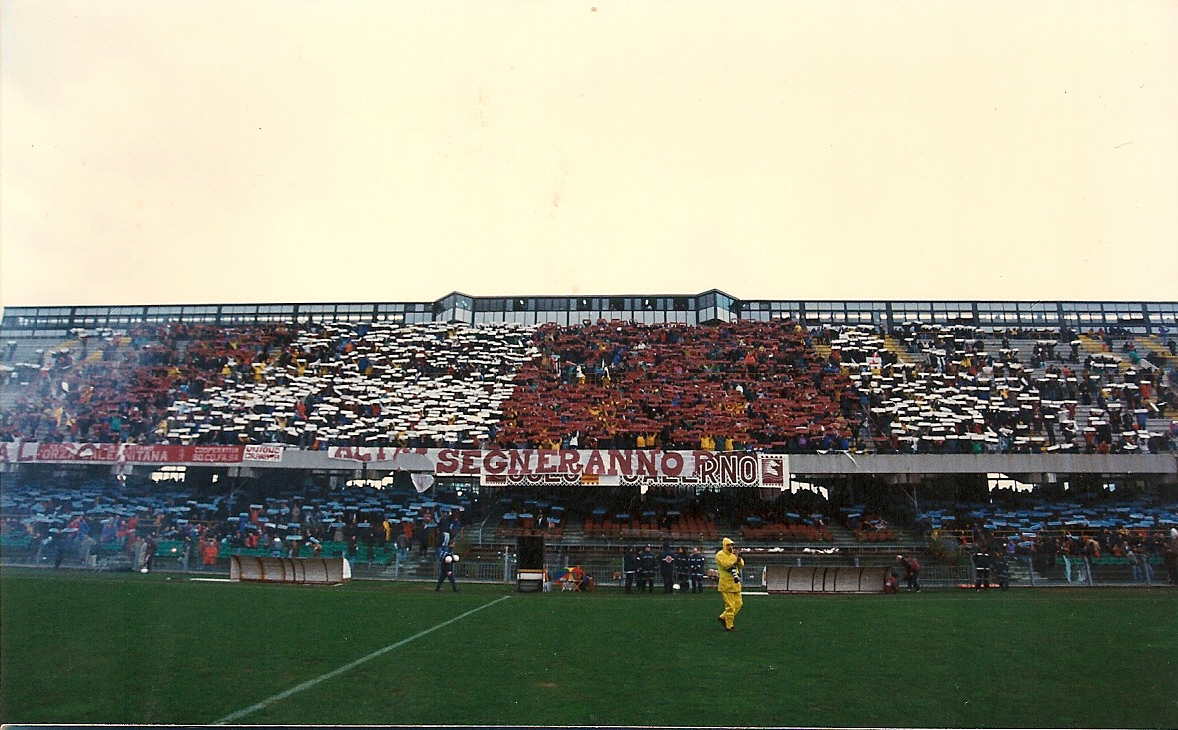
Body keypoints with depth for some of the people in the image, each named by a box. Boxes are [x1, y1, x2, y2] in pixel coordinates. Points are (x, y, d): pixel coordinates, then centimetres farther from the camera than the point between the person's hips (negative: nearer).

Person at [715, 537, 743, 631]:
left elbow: (741, 565, 12)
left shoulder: (733, 554, 15)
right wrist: (734, 556, -18)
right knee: (730, 606, -7)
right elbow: (725, 564, -25)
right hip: (726, 584, -8)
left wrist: (739, 558, -8)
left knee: (738, 603, 11)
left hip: (735, 583, 8)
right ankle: (729, 626, 4)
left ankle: (724, 617, 23)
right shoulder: (720, 555, -10)